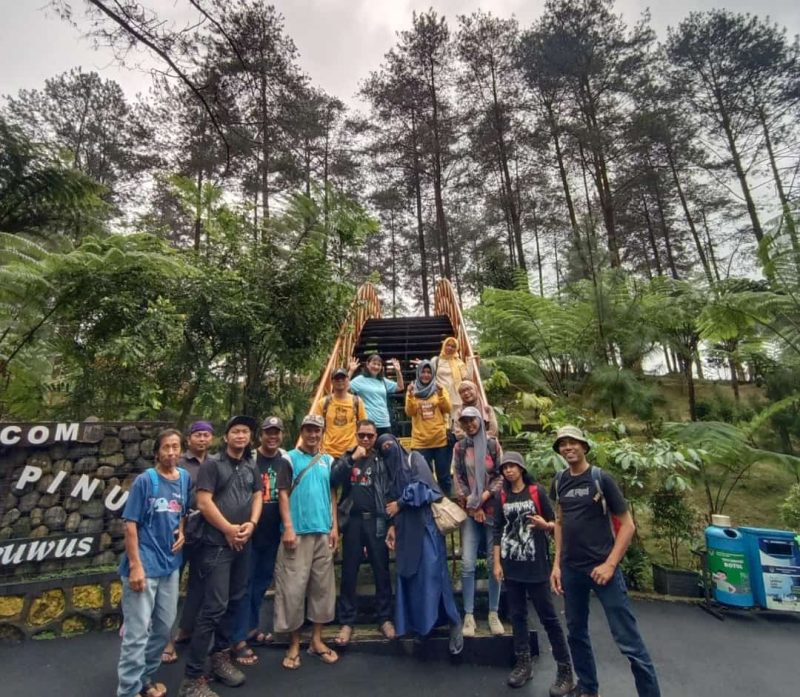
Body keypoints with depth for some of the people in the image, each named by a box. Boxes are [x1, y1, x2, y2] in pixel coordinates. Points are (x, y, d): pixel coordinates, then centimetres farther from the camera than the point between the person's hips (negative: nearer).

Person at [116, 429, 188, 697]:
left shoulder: (185, 478, 3)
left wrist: (182, 531, -2)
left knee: (165, 626, 17)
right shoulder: (145, 480, -13)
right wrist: (135, 565, -15)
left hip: (170, 564, 6)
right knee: (138, 631, 1)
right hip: (144, 565, -6)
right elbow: (130, 524, -12)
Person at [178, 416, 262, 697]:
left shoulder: (251, 467, 9)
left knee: (234, 601, 15)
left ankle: (221, 656, 32)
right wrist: (229, 529, -13)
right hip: (217, 544, -6)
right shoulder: (212, 464, -7)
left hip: (243, 544, 6)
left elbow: (257, 496, 9)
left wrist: (251, 523, -8)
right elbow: (204, 502, -13)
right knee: (214, 606, -6)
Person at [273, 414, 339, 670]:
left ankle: (317, 639, 24)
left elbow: (332, 495, 12)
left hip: (323, 532, 4)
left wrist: (334, 526, 6)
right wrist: (288, 528, -13)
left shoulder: (328, 461, 10)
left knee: (322, 585, 10)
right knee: (293, 587, 1)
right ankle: (294, 644, 17)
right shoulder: (290, 458, -2)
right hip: (297, 532, -4)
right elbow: (283, 494, -6)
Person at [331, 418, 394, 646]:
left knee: (381, 571, 7)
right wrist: (352, 459, -17)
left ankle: (385, 618, 20)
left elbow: (390, 492, 2)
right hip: (353, 520, 1)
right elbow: (333, 480, -9)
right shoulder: (346, 458, 9)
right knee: (349, 573, 7)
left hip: (376, 520, -1)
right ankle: (346, 621, 17)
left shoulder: (382, 460, 5)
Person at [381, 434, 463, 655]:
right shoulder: (390, 470, 19)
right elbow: (392, 501, 15)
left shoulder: (414, 459, 2)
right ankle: (417, 623, 16)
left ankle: (454, 623, 2)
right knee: (409, 576, 5)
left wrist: (400, 503, -5)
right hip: (405, 529, 6)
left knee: (432, 574, -8)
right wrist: (392, 527, 3)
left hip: (424, 524, -6)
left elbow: (422, 487, -11)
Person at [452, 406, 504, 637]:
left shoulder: (493, 444, 3)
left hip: (492, 508, 0)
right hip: (469, 511, 0)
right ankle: (469, 616, 8)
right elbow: (458, 479, 4)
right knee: (468, 564, -3)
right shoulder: (459, 448, 5)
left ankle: (494, 614, 18)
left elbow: (501, 476, 1)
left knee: (494, 562, 4)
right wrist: (472, 505, -5)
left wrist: (483, 497, -9)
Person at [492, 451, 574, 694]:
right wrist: (496, 563, 3)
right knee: (517, 615, 12)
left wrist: (544, 524, -23)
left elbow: (554, 523, -1)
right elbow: (497, 531, 6)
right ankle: (523, 664, 25)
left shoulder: (537, 491, -5)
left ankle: (565, 670, 14)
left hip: (536, 564, -3)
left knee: (548, 616, 2)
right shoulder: (502, 497, 4)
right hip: (511, 565, 4)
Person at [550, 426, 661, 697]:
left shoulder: (601, 478, -10)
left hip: (601, 567, -5)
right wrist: (557, 564, 9)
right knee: (576, 632, 17)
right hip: (571, 569, 5)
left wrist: (610, 564, -15)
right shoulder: (559, 481, 3)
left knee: (628, 640, -1)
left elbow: (627, 525, -8)